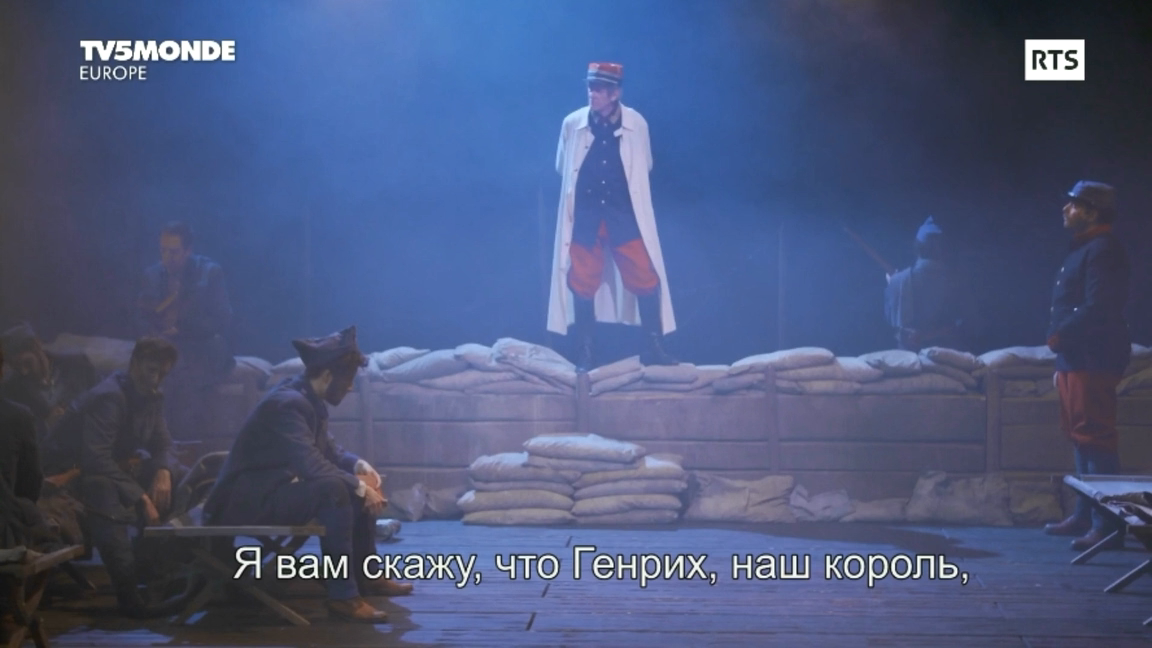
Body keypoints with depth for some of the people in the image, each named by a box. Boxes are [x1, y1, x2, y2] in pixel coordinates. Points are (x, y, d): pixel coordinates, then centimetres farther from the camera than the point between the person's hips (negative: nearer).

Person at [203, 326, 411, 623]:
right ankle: (342, 594, -28)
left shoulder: (308, 400, 7)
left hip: (278, 490, 10)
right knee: (333, 489, -31)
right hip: (249, 502, -10)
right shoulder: (287, 403, -23)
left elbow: (329, 449, 19)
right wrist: (360, 487, -23)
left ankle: (365, 576, 18)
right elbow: (311, 465, -32)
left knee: (359, 487, 9)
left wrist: (360, 466, 0)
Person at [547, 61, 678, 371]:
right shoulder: (572, 124, -3)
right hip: (585, 213, 0)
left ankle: (654, 347, 6)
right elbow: (562, 167, 12)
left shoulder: (636, 124, -4)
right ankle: (584, 353, 13)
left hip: (625, 212, 0)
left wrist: (625, 188, 11)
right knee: (583, 283, 3)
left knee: (645, 278, -4)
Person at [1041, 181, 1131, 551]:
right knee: (1080, 436, 15)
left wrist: (1059, 337, -14)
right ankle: (1086, 514, 22)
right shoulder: (1083, 248, 19)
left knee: (1094, 437, -12)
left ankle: (1107, 523, -12)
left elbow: (1097, 309, -24)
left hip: (1093, 360, -11)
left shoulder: (1103, 249, -13)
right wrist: (1062, 362, 18)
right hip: (1076, 358, 11)